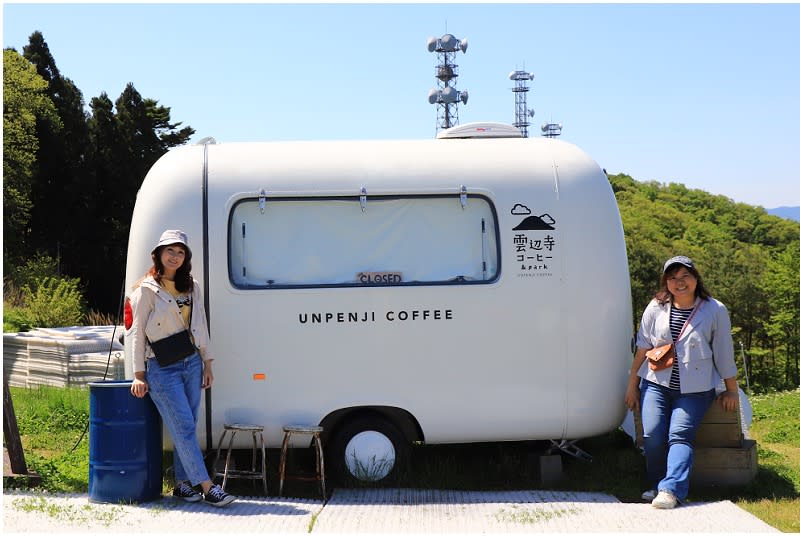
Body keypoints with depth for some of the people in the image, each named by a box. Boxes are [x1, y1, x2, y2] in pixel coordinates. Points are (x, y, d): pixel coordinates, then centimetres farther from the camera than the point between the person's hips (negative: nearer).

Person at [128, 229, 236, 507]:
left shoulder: (192, 287, 12)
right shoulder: (146, 289, -5)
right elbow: (137, 333, -4)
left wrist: (207, 364, 14)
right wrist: (139, 375, -6)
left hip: (191, 363, 6)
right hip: (162, 368, -6)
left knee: (186, 427, 7)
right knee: (184, 427, -7)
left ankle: (182, 483, 15)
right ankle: (208, 487, -9)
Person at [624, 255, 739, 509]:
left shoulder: (715, 311, -1)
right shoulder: (656, 308, 3)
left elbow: (724, 353, 5)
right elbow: (642, 347, 11)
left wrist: (732, 390, 10)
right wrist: (632, 385, 13)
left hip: (695, 389, -2)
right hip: (656, 383, 2)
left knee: (680, 434, -19)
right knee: (652, 435, -14)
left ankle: (670, 490, -27)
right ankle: (658, 485, 5)